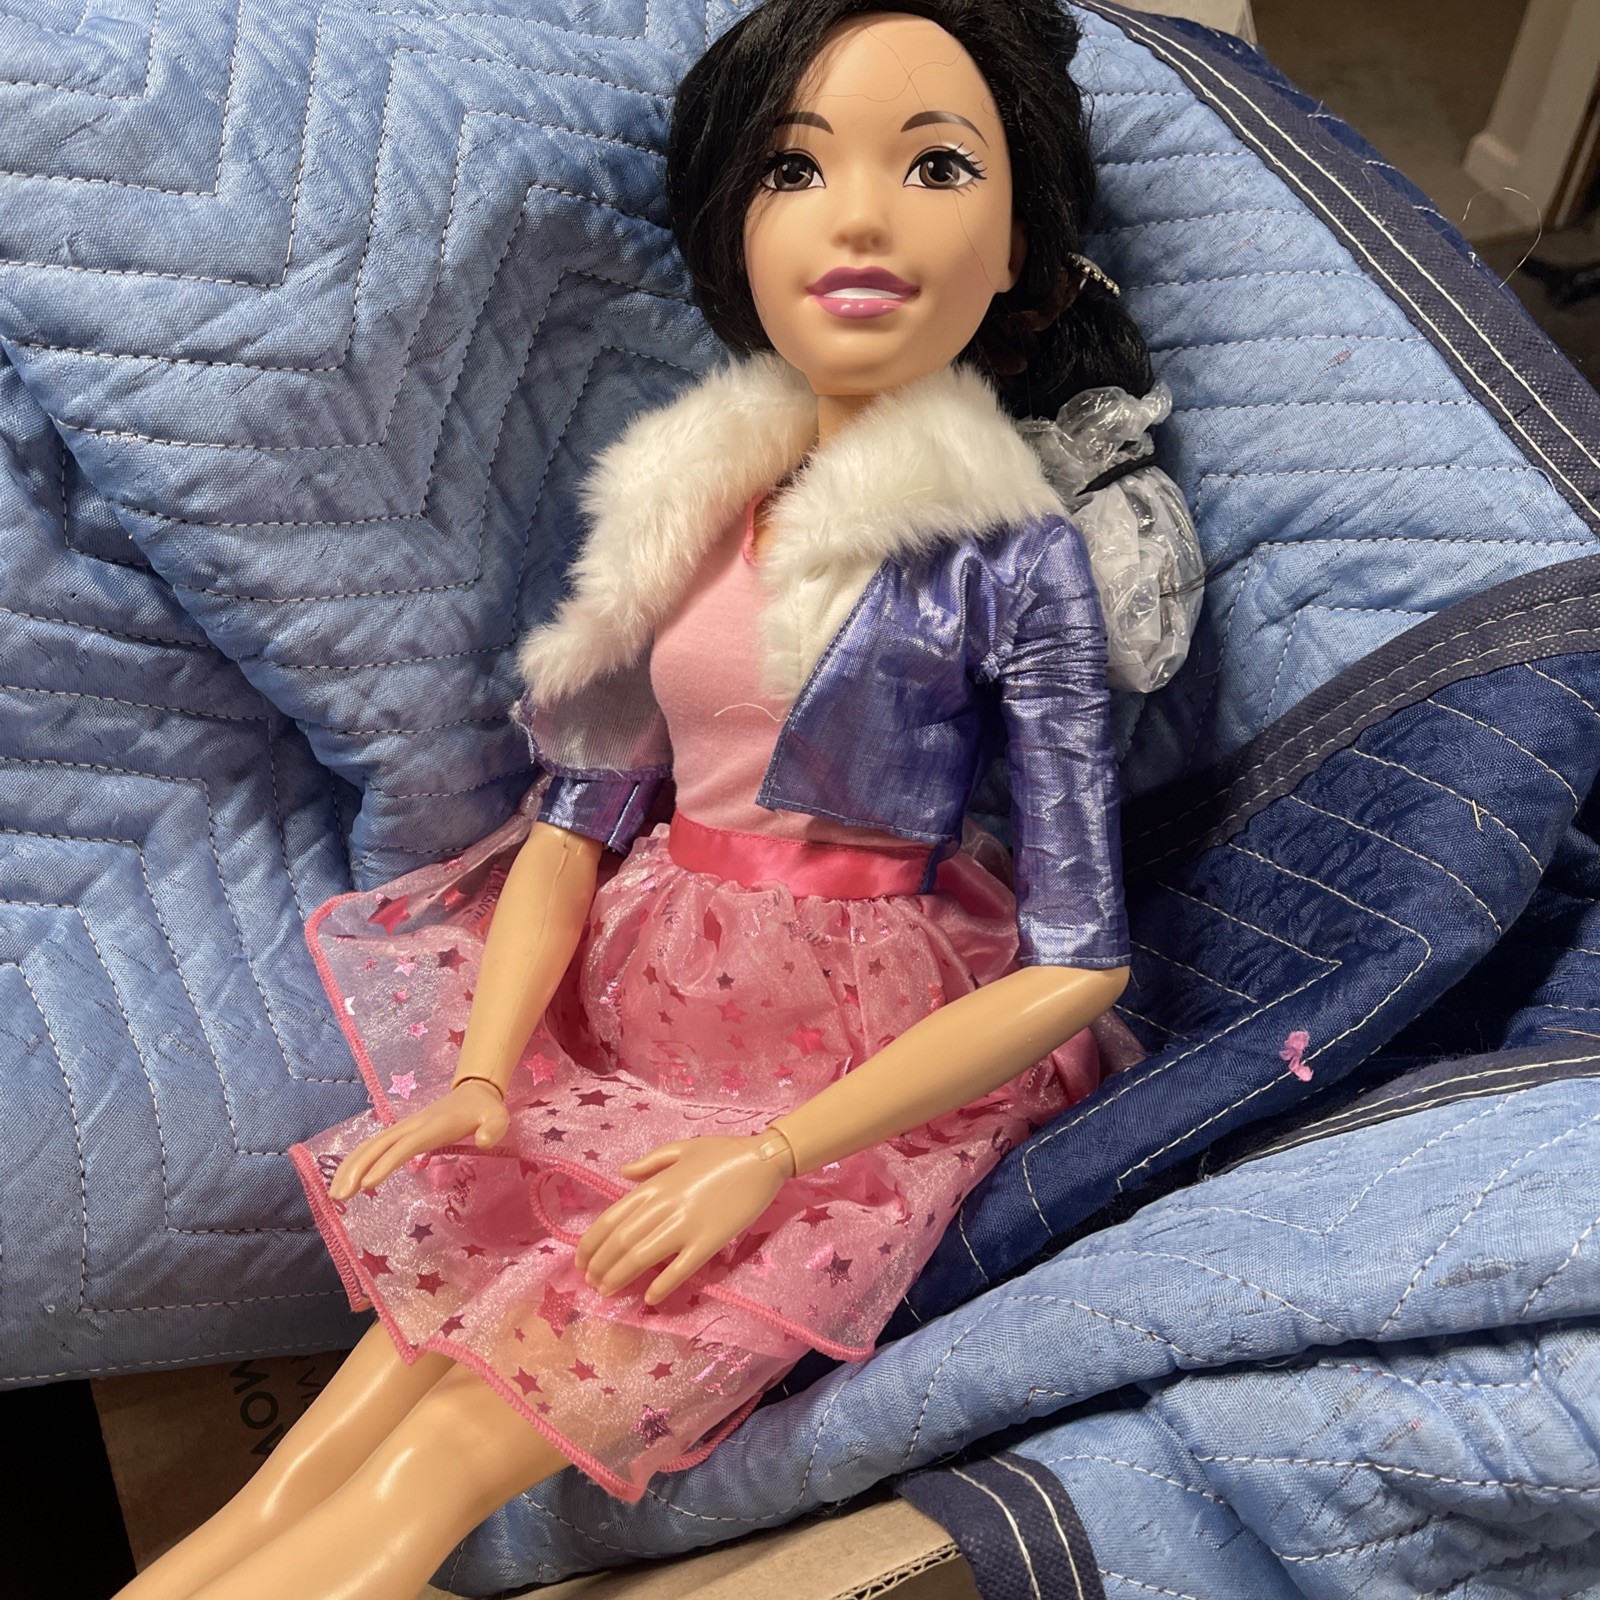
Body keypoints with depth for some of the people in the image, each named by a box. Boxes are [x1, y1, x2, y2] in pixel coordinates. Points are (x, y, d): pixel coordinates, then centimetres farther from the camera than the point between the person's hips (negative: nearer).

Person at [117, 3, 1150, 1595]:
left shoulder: (1013, 556, -11)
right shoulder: (689, 504, 4)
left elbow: (1075, 958, -12)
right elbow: (583, 805, 5)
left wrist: (771, 1155, -15)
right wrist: (482, 1071, -9)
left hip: (850, 1079, -4)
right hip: (622, 1020, 5)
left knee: (438, 1464, -17)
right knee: (344, 1426, -10)